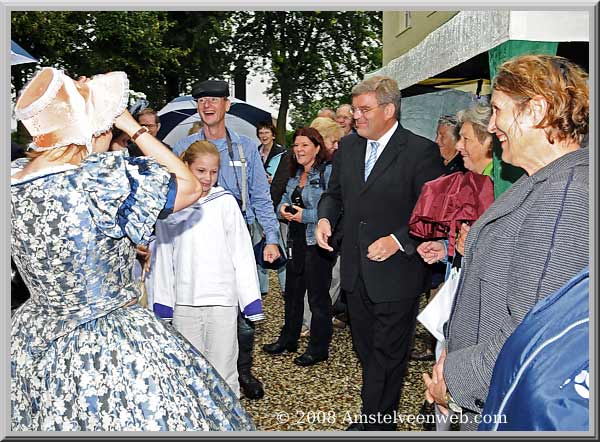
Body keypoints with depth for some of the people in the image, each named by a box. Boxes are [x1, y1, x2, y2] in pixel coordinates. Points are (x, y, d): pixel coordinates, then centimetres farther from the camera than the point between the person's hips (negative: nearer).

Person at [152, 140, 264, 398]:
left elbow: (242, 253, -1)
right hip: (184, 302, 2)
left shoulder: (226, 202, -1)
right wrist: (162, 304, 5)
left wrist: (252, 302, -4)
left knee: (223, 373, 5)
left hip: (222, 299, -2)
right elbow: (163, 257, 6)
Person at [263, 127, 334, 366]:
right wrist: (283, 208, -3)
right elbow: (285, 200, 20)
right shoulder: (295, 174, 12)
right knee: (292, 291, 18)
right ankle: (288, 339, 35)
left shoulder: (328, 172, -13)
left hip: (318, 243, -8)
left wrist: (305, 215, -21)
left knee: (318, 295, 3)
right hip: (296, 240, 8)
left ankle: (318, 348, 18)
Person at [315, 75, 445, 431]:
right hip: (356, 272, 7)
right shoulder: (348, 146, 6)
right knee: (367, 351, 20)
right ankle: (377, 416, 37)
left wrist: (398, 240, -23)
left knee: (387, 356, 7)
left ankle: (376, 423, 22)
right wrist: (325, 217, -3)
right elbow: (334, 192, 17)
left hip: (395, 275, -6)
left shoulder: (421, 151, -14)